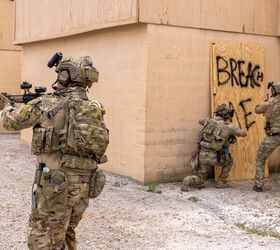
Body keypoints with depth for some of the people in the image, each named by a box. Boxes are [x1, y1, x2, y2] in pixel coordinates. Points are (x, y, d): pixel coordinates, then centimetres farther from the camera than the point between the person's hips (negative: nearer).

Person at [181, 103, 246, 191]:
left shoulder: (210, 120, 8)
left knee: (200, 180, 18)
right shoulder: (228, 126, -4)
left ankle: (189, 181, -12)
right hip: (214, 157, -4)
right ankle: (221, 182, 23)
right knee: (228, 162, 28)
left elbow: (200, 121, 32)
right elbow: (243, 134, 8)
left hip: (202, 155, 4)